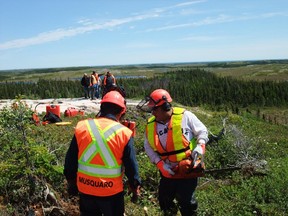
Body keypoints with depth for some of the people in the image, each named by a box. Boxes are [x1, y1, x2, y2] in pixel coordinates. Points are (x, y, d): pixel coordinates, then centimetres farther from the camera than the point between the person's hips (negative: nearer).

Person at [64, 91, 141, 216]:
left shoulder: (81, 127, -6)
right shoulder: (124, 133, -13)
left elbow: (70, 160, 3)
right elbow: (131, 166, -5)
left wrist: (71, 182, 17)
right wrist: (135, 186, 11)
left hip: (85, 189, 2)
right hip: (112, 191, -2)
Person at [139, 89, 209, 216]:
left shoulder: (185, 116, -15)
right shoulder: (150, 125, -5)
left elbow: (202, 132, -4)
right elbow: (148, 147, 1)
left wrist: (200, 147, -21)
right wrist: (160, 164, -11)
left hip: (188, 169, -4)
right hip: (167, 171, 4)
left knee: (186, 203, 6)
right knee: (164, 201, 17)